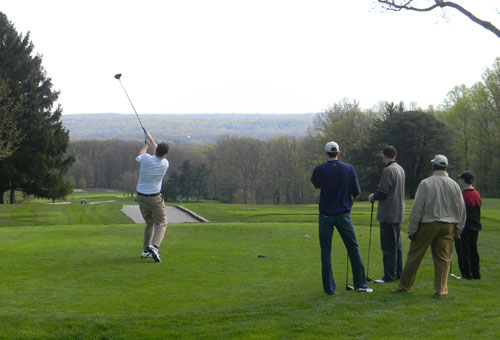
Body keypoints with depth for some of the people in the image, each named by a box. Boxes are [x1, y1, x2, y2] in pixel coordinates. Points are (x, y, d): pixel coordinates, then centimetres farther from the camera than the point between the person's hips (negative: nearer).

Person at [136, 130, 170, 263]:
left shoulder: (146, 159, -15)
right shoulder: (165, 164, -10)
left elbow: (139, 156, 11)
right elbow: (159, 155, 11)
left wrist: (146, 144, 26)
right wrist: (150, 139, 20)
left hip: (141, 197, 4)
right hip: (154, 198, -4)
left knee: (150, 223, 20)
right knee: (161, 223, 3)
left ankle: (146, 250, 20)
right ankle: (155, 246, -22)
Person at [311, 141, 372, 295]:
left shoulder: (319, 170, -8)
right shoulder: (349, 168, -3)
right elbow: (356, 193, 3)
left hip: (325, 215, -1)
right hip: (343, 214, 1)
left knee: (326, 251, 5)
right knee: (353, 249, 11)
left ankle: (329, 288, 4)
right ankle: (361, 284, 14)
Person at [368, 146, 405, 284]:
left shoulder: (388, 170, -18)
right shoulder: (400, 169, 12)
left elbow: (382, 193, -19)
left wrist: (373, 196, 0)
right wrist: (377, 194, 16)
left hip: (388, 214, -9)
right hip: (398, 213, 9)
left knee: (388, 245, -5)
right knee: (397, 244, 15)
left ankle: (389, 275, -3)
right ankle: (398, 272, 22)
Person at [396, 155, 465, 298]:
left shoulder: (426, 183, -6)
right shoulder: (454, 185, 6)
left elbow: (417, 208, -8)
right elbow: (461, 210, 10)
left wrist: (412, 230, -4)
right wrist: (458, 231, 17)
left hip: (427, 224, -3)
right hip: (447, 226, 3)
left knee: (414, 255, 6)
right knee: (443, 258, 7)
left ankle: (404, 285, 14)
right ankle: (441, 290, 6)